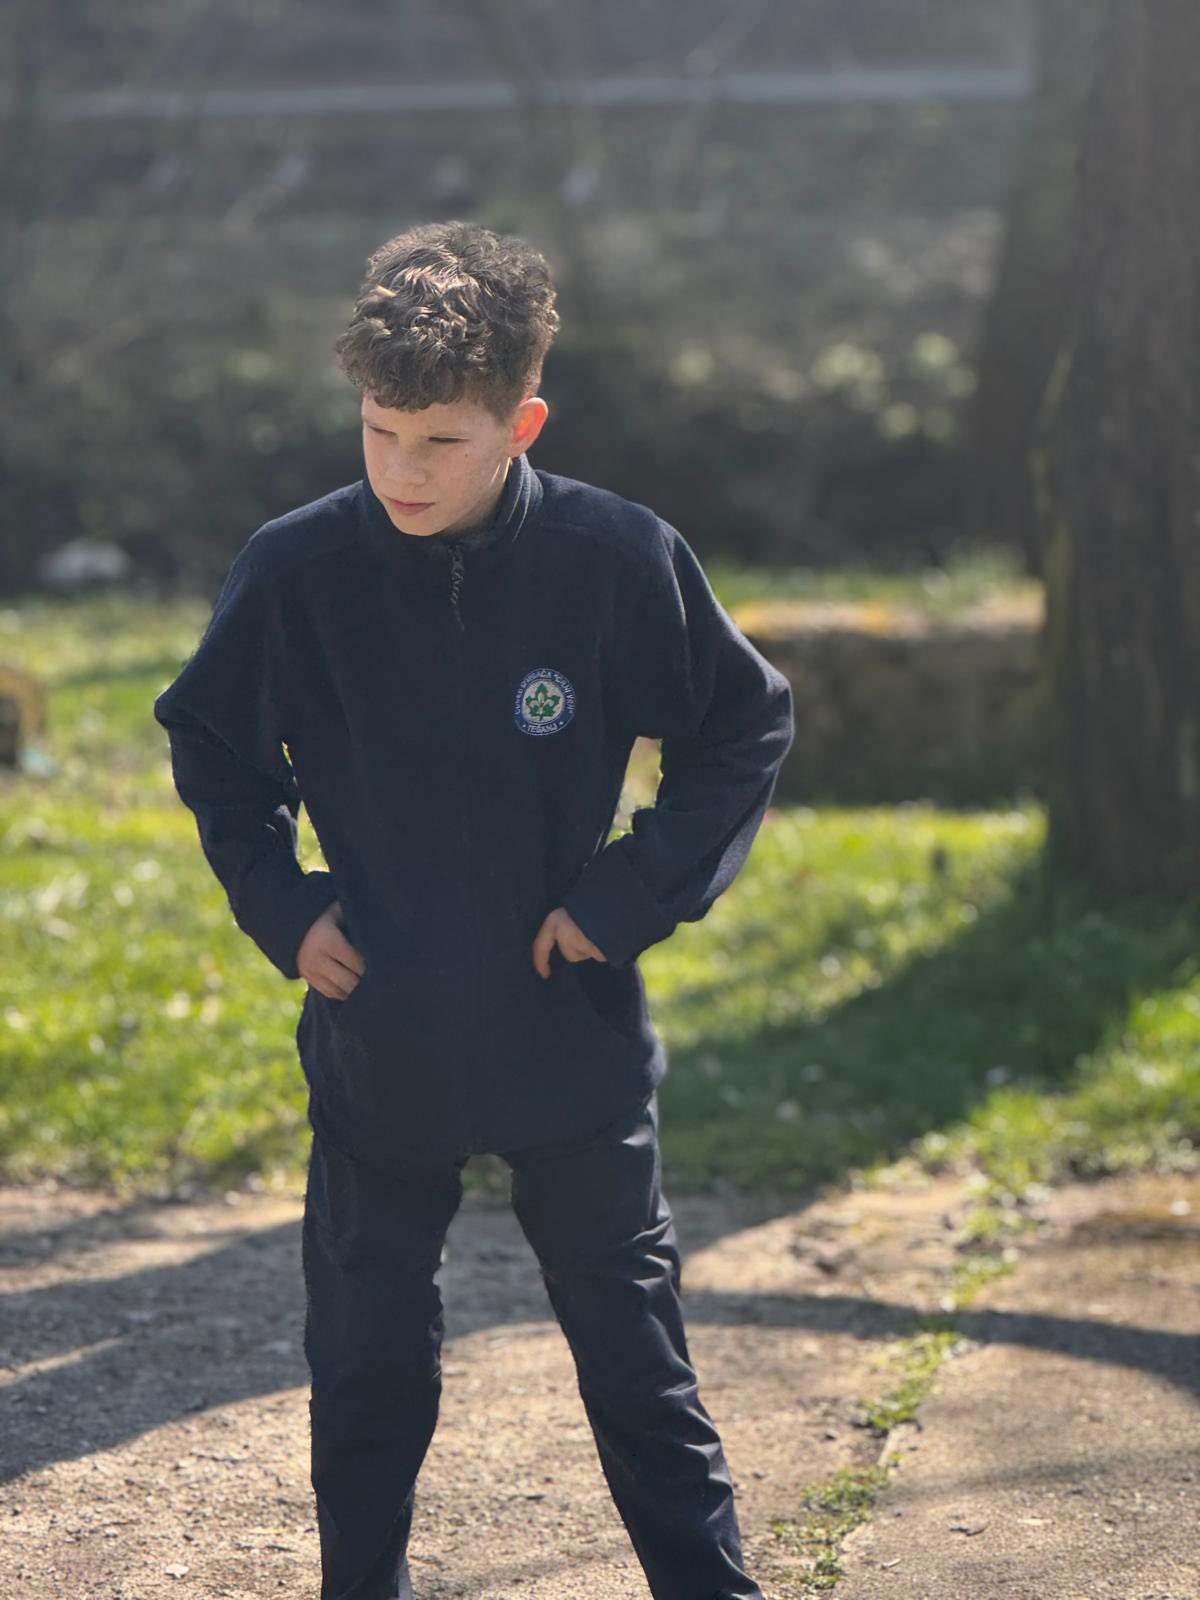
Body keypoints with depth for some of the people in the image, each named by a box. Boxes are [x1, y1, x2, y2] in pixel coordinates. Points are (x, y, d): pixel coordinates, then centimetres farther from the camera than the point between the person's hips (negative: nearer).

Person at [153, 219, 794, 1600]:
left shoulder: (619, 560, -13)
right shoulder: (295, 573, -10)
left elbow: (746, 729, 1)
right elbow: (208, 741, 8)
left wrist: (634, 893, -7)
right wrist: (278, 904, -3)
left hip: (572, 1035, -1)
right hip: (374, 1045, 1)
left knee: (635, 1348, 9)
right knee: (365, 1361, 13)